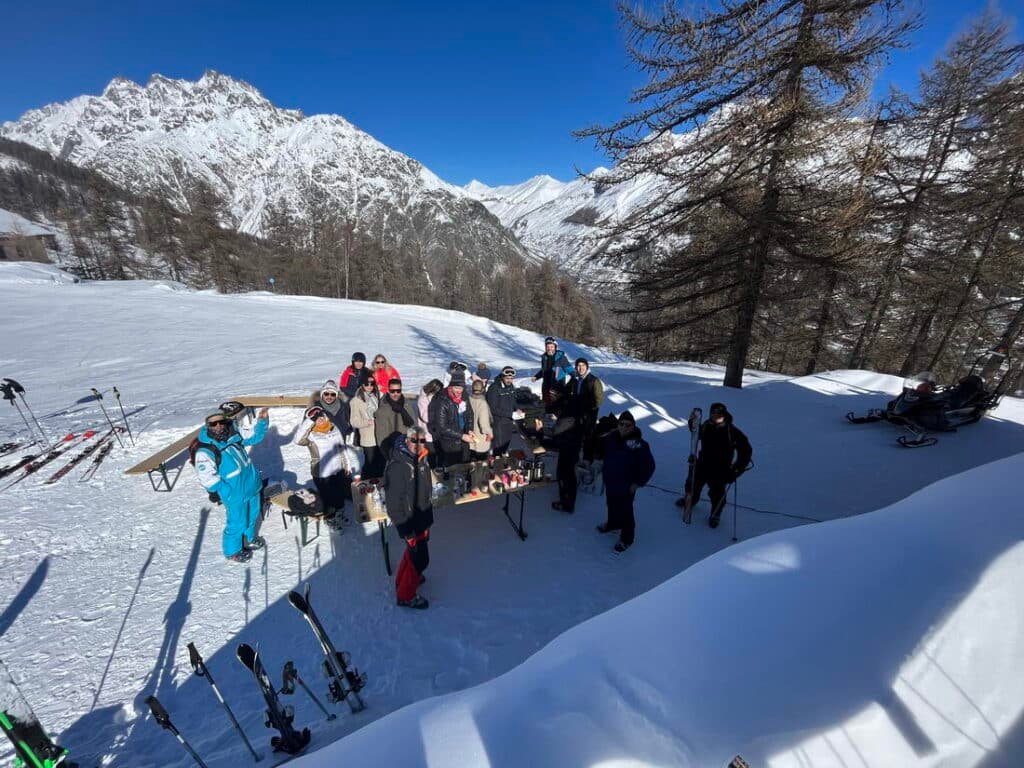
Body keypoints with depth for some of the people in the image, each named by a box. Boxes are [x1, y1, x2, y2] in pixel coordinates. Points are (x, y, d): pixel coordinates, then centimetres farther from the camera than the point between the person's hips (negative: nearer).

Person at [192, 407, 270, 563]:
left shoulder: (234, 432, -9)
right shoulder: (204, 451, -25)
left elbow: (254, 435, 6)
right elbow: (208, 479, -22)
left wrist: (262, 420, -10)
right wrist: (229, 491, -19)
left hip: (252, 486, 6)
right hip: (235, 495, -6)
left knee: (252, 516, 26)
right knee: (237, 524, 11)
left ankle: (248, 538, 53)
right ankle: (232, 551, 38)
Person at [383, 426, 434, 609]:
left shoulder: (420, 459, -3)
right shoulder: (397, 466, -30)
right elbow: (394, 500, -25)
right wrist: (405, 528, -20)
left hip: (422, 515, 8)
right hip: (408, 519, -8)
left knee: (414, 549, 26)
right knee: (420, 558, 3)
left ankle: (404, 578, 51)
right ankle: (405, 595, 26)